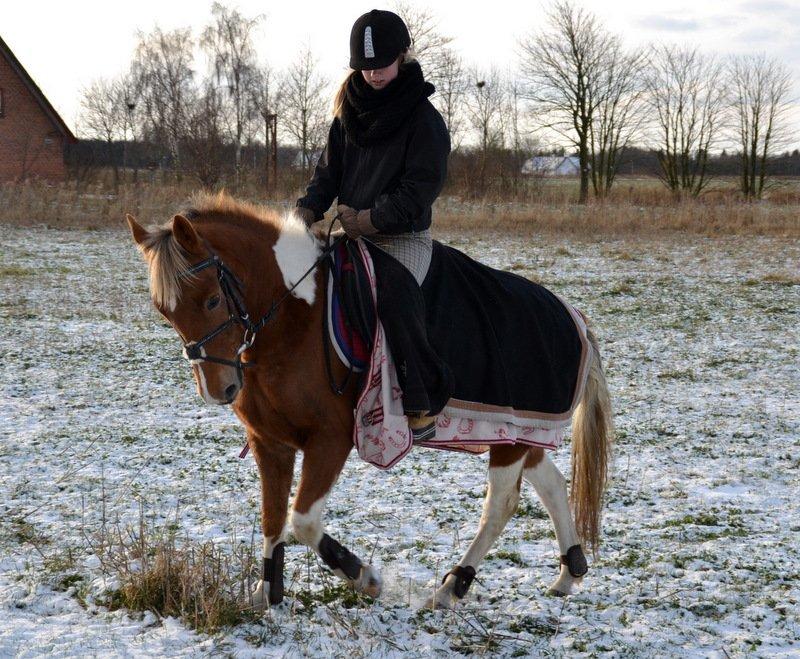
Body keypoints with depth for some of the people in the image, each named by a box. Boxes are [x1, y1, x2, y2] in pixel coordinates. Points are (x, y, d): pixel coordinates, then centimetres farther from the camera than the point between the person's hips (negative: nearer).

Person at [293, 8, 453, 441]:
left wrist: (369, 219, -18)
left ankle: (424, 403, -24)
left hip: (403, 240, -7)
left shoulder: (423, 119, -8)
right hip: (353, 236, 7)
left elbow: (420, 189, -14)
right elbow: (329, 171, 12)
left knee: (393, 295, -32)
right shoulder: (351, 110, 10)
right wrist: (307, 211, -6)